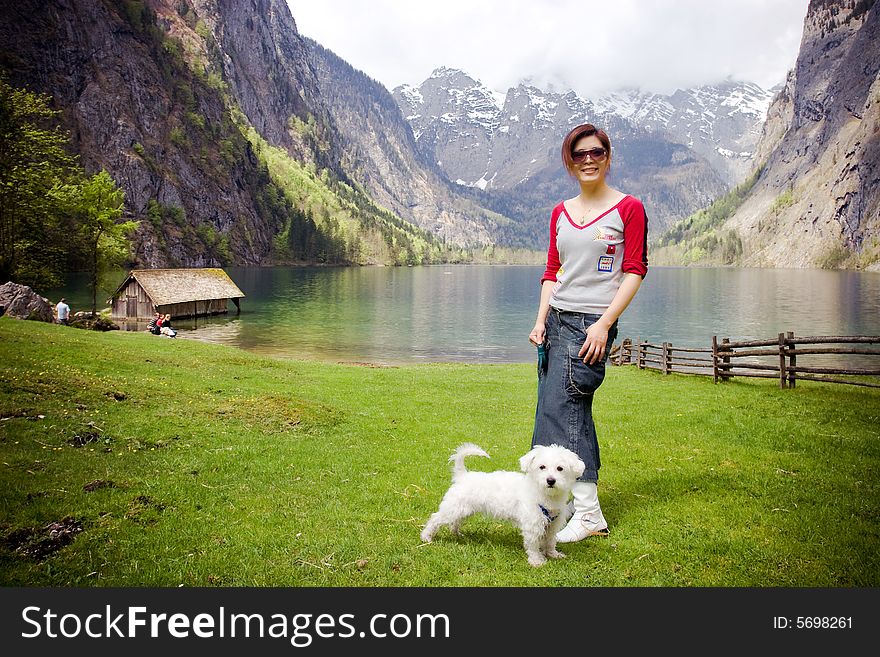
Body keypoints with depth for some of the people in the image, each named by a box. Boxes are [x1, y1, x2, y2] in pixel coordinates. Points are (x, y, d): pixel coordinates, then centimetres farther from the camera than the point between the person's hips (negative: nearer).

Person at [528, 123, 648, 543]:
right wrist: (541, 319, 3)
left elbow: (634, 272, -6)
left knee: (559, 408, -16)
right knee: (573, 410, 7)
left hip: (592, 323, -6)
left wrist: (604, 324, -14)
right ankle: (556, 500, 14)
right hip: (556, 319, 6)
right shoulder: (560, 213, 16)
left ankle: (587, 511, -13)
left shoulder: (628, 208, 0)